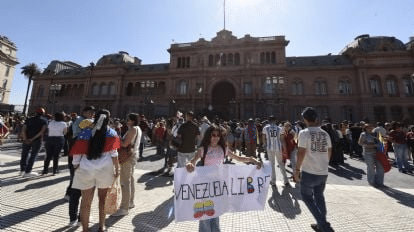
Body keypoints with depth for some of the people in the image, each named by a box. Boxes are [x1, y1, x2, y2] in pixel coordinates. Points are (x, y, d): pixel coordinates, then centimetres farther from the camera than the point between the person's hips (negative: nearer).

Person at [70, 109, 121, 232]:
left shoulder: (85, 132, 0)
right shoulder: (111, 132, -2)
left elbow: (77, 152, 0)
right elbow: (113, 153, -6)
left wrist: (76, 166, 12)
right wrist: (117, 168, 2)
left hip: (86, 169, 0)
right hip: (105, 169, 0)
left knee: (86, 201, 14)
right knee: (103, 198, 18)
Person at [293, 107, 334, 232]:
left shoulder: (304, 133, -14)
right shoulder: (325, 133, 5)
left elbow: (301, 152, -18)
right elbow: (329, 152, 15)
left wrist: (297, 169, -9)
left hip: (309, 172, -6)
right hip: (323, 172, 6)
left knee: (306, 196, 13)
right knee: (319, 197, 21)